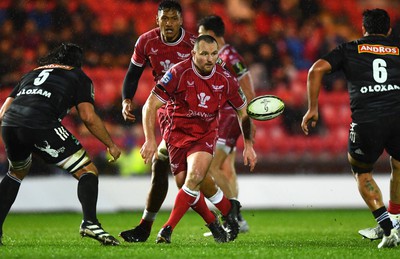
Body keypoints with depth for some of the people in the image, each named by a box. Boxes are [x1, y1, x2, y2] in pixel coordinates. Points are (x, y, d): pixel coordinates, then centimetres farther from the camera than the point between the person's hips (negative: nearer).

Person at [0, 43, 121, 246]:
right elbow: (88, 117, 7)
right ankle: (90, 223, -16)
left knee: (17, 172, 34)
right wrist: (110, 145, 18)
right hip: (41, 124, -5)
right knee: (87, 172, 5)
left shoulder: (33, 73, 34)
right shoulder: (79, 77, 21)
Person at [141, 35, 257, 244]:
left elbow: (243, 112, 6)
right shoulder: (178, 73, -19)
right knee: (184, 184, -1)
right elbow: (150, 106, -17)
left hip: (205, 134, 0)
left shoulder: (225, 80, -10)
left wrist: (248, 146, 3)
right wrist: (150, 140, -25)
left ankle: (168, 229, -18)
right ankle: (212, 221, 26)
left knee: (194, 178, -23)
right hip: (177, 133, 0)